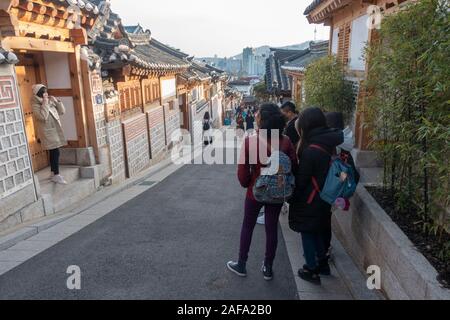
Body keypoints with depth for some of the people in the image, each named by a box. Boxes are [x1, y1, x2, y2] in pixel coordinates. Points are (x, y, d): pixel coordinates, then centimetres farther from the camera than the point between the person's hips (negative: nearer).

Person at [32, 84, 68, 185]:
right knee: (55, 153, -12)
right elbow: (43, 117, -26)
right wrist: (45, 103, -21)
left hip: (55, 130, 8)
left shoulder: (50, 102, 10)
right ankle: (56, 175, -7)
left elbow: (62, 111, 10)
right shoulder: (36, 105, -11)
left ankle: (53, 173, 23)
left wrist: (56, 101, -1)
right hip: (47, 132, -8)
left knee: (54, 153, 13)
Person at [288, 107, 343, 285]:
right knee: (317, 231, 23)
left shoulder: (310, 151, -26)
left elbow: (301, 179, -19)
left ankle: (312, 271, 22)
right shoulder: (327, 144, -2)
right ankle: (323, 264, 37)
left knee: (307, 234, 9)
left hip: (309, 201, -8)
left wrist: (291, 197, -3)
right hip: (322, 198, 8)